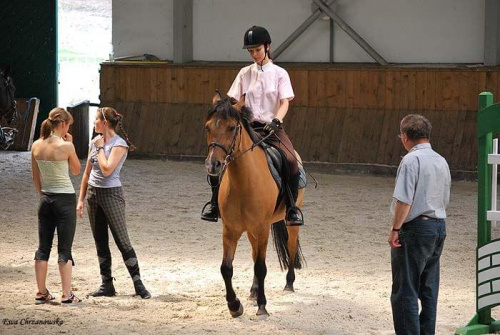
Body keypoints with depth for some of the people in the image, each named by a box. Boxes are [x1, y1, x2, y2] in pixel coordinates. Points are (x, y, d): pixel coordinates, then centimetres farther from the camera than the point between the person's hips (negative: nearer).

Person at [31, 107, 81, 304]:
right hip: (65, 199, -5)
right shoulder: (66, 146, -15)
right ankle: (67, 295, -1)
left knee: (43, 247, 12)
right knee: (65, 249, 0)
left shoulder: (36, 146, 1)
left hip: (45, 198, 5)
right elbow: (76, 170, 1)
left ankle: (41, 293, 14)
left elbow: (35, 176, 9)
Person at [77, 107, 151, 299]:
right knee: (100, 242, 9)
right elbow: (87, 173, 14)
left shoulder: (119, 144, -12)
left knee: (122, 241, -5)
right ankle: (107, 285, 15)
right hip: (93, 194, 7)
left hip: (111, 194, -7)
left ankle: (138, 285, 1)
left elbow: (107, 169, -24)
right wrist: (81, 199, 12)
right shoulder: (95, 142, 9)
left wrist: (100, 148, -12)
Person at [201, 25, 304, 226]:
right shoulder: (244, 74, 10)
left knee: (291, 160, -30)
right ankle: (215, 202, -3)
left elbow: (285, 102, -6)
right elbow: (233, 102, 8)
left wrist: (276, 121, -26)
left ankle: (292, 207, -15)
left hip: (272, 128, -2)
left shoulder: (279, 74, 4)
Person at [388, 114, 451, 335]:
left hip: (415, 228, -8)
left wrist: (395, 229, -13)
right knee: (429, 289, 14)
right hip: (439, 226, 8)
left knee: (405, 291, -3)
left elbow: (404, 200, -19)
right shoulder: (441, 162, 11)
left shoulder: (411, 160, -14)